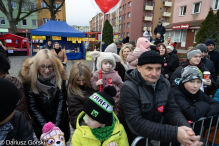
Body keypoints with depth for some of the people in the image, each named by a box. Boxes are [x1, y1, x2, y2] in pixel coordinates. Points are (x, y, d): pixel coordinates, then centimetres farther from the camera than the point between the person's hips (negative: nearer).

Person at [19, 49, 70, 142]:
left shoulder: (59, 74, -18)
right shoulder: (28, 77, -21)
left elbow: (61, 100, -16)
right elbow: (32, 106, -18)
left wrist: (57, 125, -22)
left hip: (60, 119, 1)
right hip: (40, 121, -1)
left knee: (64, 140, 22)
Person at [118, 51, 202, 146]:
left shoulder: (165, 84, -4)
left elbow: (172, 110, -4)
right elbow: (137, 124, -26)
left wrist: (186, 128, -23)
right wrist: (174, 133, -30)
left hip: (155, 135, 5)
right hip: (133, 137, -4)